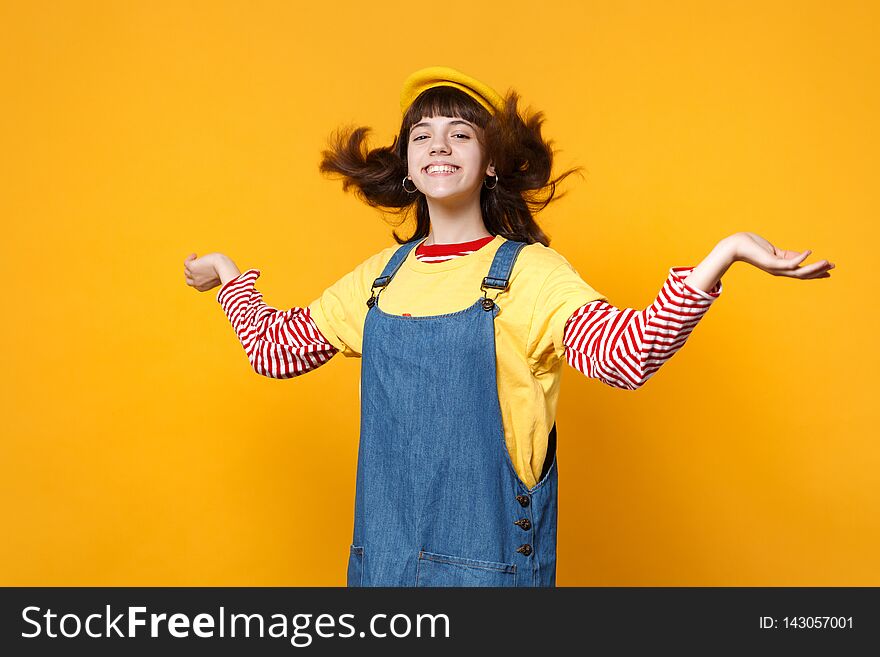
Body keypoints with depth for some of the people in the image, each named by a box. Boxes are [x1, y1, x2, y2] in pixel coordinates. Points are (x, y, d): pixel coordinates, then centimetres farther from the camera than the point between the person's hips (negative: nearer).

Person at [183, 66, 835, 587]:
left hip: (486, 550, -4)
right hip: (385, 546, 4)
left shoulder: (529, 271, -9)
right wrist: (228, 273, 15)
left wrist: (725, 252, -32)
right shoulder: (379, 276, 6)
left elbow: (627, 355, -25)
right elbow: (276, 348, 13)